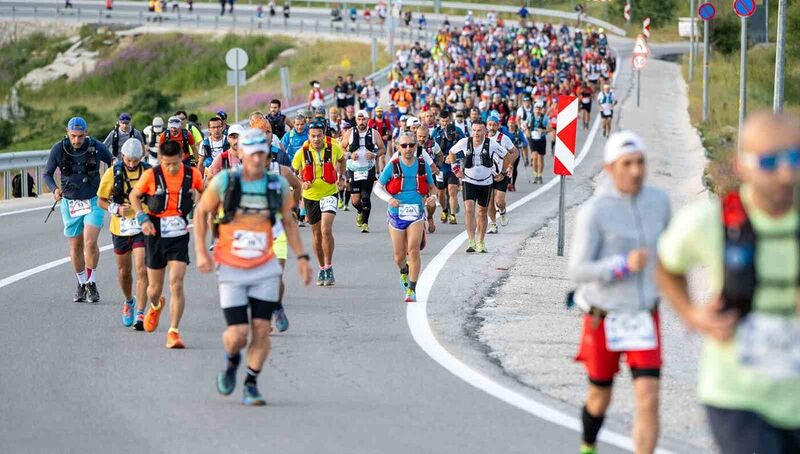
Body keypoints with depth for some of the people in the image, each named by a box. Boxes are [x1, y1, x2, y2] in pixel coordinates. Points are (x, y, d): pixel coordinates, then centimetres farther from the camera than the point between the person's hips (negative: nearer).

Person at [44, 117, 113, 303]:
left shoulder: (97, 147, -10)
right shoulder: (58, 149, -9)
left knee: (90, 242, -16)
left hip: (93, 201, -2)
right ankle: (81, 285, 25)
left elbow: (114, 164, 7)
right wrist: (54, 190, -17)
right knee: (76, 246, 8)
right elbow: (47, 174, 1)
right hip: (70, 202, 2)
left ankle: (92, 283, -1)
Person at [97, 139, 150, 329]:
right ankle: (129, 302, 43)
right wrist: (116, 209, -16)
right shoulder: (112, 173, -4)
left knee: (142, 270, -14)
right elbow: (101, 200, 2)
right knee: (124, 271, 15)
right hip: (120, 228, 2)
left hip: (142, 228, -2)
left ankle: (140, 314, -12)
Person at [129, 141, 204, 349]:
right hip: (156, 234, 0)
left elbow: (204, 191, 16)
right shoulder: (151, 175, -9)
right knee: (155, 288, 11)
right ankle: (155, 306, 48)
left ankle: (173, 332, -9)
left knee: (176, 284, -15)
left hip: (179, 235, 0)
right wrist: (143, 219, -7)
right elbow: (134, 195, 6)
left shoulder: (192, 174, -4)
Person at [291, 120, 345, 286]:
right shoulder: (302, 153, -11)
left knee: (326, 230, -19)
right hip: (310, 196, 2)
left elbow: (341, 158, 14)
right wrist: (302, 183, -13)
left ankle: (329, 268, -10)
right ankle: (322, 269, 28)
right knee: (316, 234, 12)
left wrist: (341, 177, 5)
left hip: (329, 194, -2)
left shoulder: (334, 147, -11)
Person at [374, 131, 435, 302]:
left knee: (414, 250, -17)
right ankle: (404, 271, 44)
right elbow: (378, 187, 1)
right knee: (399, 255, 8)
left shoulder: (423, 165, 1)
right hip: (396, 214, 0)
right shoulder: (393, 166, -4)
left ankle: (412, 290, -13)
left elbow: (431, 187, 13)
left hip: (416, 213, 0)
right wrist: (389, 199, -18)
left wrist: (432, 197, -10)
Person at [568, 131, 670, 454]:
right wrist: (624, 265, -31)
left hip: (644, 320, 2)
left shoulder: (658, 200, -3)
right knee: (600, 399, 17)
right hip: (603, 320, -2)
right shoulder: (593, 211, -17)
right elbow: (578, 271, -19)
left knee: (649, 400, -13)